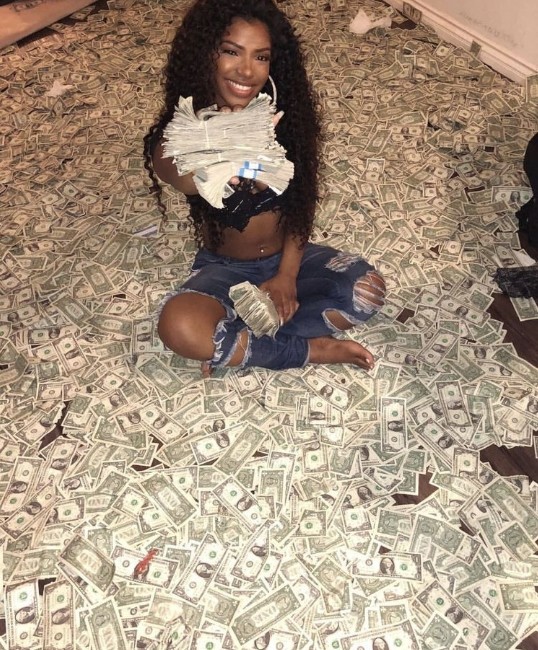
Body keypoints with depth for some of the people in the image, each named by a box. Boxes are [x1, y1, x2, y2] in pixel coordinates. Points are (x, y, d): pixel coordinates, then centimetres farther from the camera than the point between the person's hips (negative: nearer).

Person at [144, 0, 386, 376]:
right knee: (179, 327, -33)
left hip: (288, 256, 3)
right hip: (224, 269, -2)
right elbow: (187, 179, -46)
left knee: (368, 289, -23)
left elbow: (303, 200, -4)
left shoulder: (285, 115, -12)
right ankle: (312, 351, -15)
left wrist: (287, 276, -15)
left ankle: (232, 344, -16)